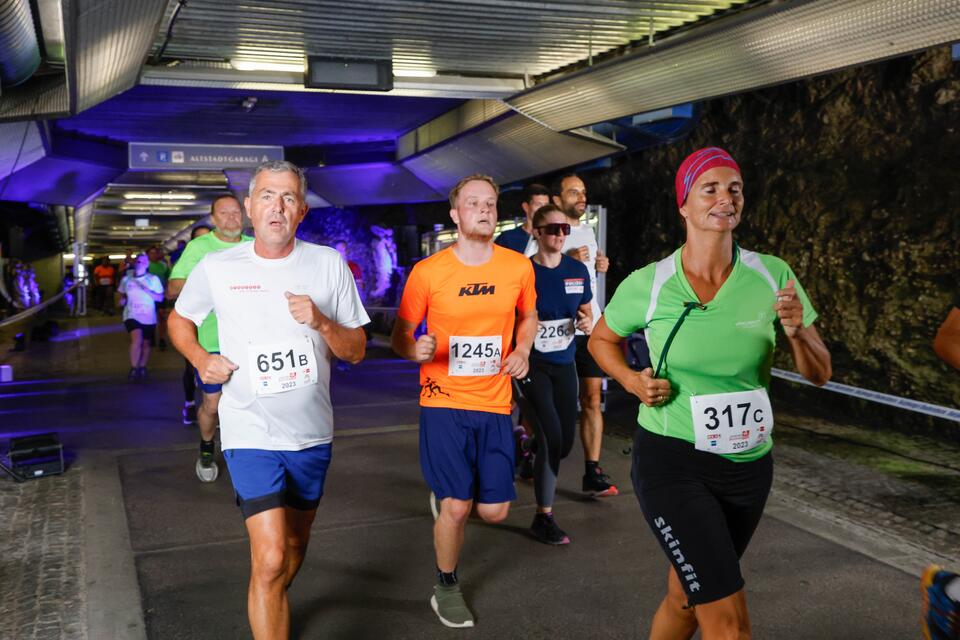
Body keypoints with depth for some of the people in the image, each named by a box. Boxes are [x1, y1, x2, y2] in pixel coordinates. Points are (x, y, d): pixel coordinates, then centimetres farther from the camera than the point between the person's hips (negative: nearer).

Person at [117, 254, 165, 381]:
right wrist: (122, 299, -3)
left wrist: (148, 291, -18)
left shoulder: (153, 279, -3)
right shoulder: (126, 278, 2)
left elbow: (160, 297, -3)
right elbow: (120, 292, 19)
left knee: (146, 343, 10)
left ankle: (142, 368, 32)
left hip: (148, 317, 1)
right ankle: (134, 369, -7)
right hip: (131, 315, -1)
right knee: (137, 339, -22)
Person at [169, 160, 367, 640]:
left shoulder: (329, 264, -2)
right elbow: (179, 319, 14)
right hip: (251, 434, -3)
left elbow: (356, 351, 1)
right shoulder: (216, 268, -5)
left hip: (312, 434, 3)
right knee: (270, 560, -14)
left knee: (293, 548, 21)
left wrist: (321, 323, -19)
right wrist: (200, 358, -6)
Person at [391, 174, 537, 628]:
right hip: (444, 403, -3)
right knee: (457, 507, -6)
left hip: (495, 405, 3)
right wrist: (417, 350, -22)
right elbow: (399, 337, 1)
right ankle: (446, 588, 22)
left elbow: (528, 317, 20)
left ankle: (447, 495, 40)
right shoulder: (427, 272, -7)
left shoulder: (519, 267, 0)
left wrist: (522, 351, 0)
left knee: (494, 511, 4)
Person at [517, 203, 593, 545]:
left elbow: (585, 311, 15)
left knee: (566, 441, 7)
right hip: (533, 364, -5)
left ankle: (536, 466, 40)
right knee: (552, 436, -14)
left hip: (564, 363, 5)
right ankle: (543, 517, 0)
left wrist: (587, 322, -7)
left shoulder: (578, 270, 3)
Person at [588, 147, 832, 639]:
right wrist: (633, 381, -11)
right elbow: (601, 341, 8)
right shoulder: (647, 285, -11)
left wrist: (796, 333, -22)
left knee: (686, 597, 21)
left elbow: (819, 375, -1)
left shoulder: (773, 277, -6)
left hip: (748, 465, 4)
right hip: (672, 461, -3)